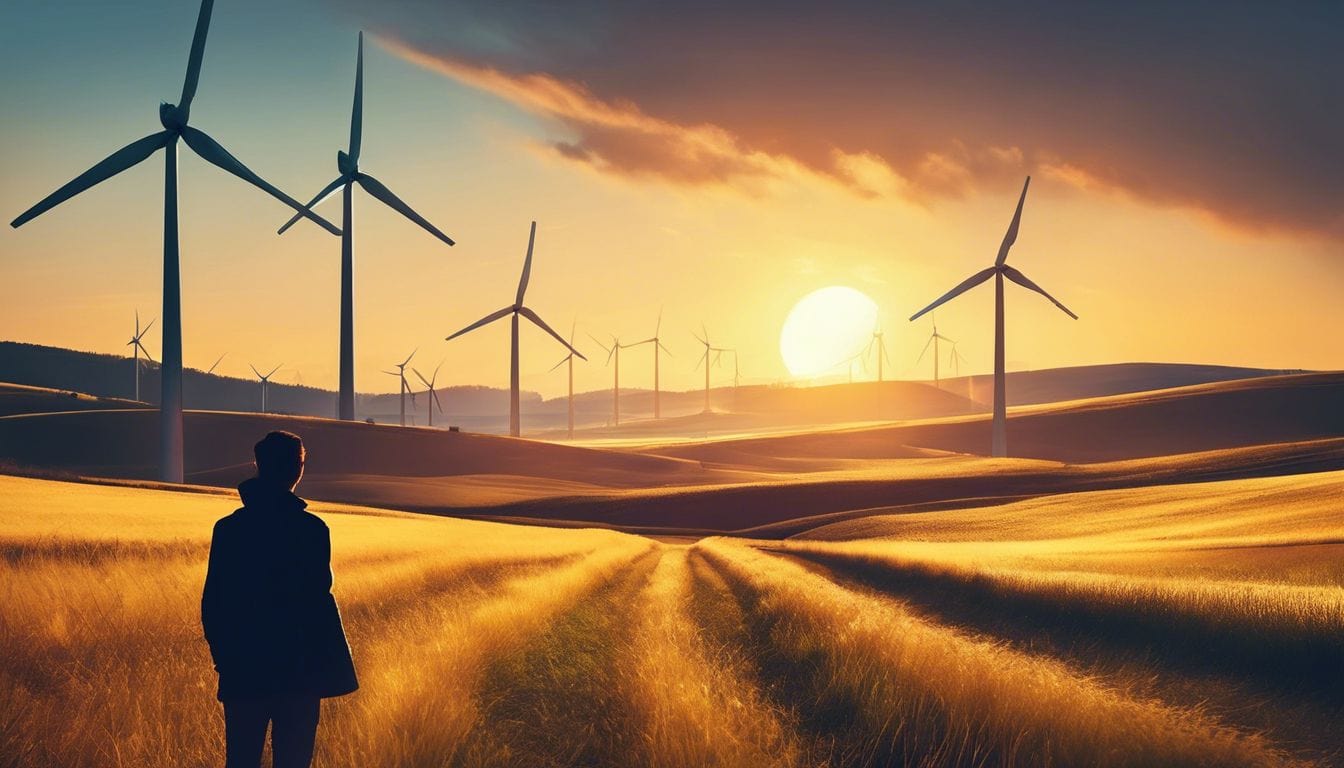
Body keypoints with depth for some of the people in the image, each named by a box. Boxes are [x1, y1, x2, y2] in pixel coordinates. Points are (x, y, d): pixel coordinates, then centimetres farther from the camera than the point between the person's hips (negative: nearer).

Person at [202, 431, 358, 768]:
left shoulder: (228, 528, 1)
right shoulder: (311, 529, -10)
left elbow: (212, 604, 3)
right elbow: (319, 601, -11)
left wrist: (224, 659, 14)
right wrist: (335, 670, -3)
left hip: (242, 672, 3)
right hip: (298, 673, -3)